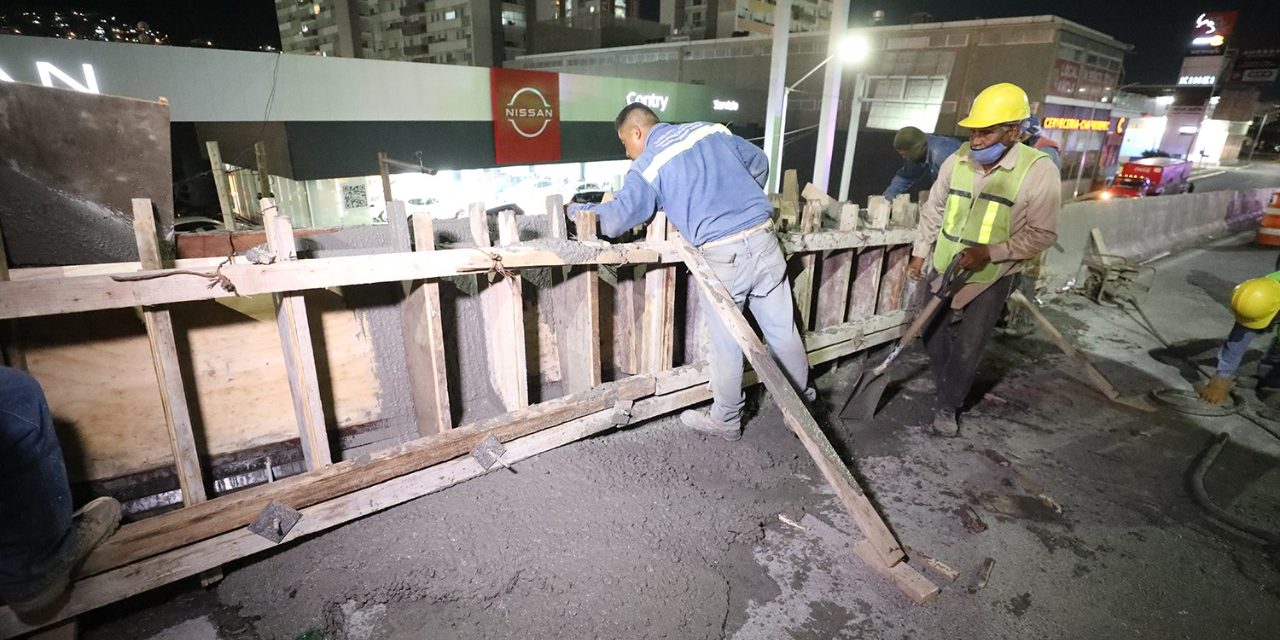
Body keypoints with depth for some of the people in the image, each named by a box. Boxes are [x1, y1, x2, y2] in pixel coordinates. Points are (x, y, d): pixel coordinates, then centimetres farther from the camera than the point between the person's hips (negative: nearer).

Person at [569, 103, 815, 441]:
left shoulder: (648, 166, 0)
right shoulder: (712, 131, 15)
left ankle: (725, 421, 26)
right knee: (783, 331, 17)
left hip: (724, 256, -5)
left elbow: (615, 219, -5)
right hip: (764, 239, 6)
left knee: (725, 344, 10)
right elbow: (759, 162, 24)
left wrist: (576, 209, 13)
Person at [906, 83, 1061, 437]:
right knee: (934, 337, 14)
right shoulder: (957, 160, -5)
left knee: (967, 350, 2)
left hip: (991, 278, -4)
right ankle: (948, 391, 38)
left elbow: (1042, 234, -14)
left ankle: (948, 406, 23)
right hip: (944, 271, 4)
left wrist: (988, 252, -25)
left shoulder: (1039, 170, -17)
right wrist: (919, 254, 7)